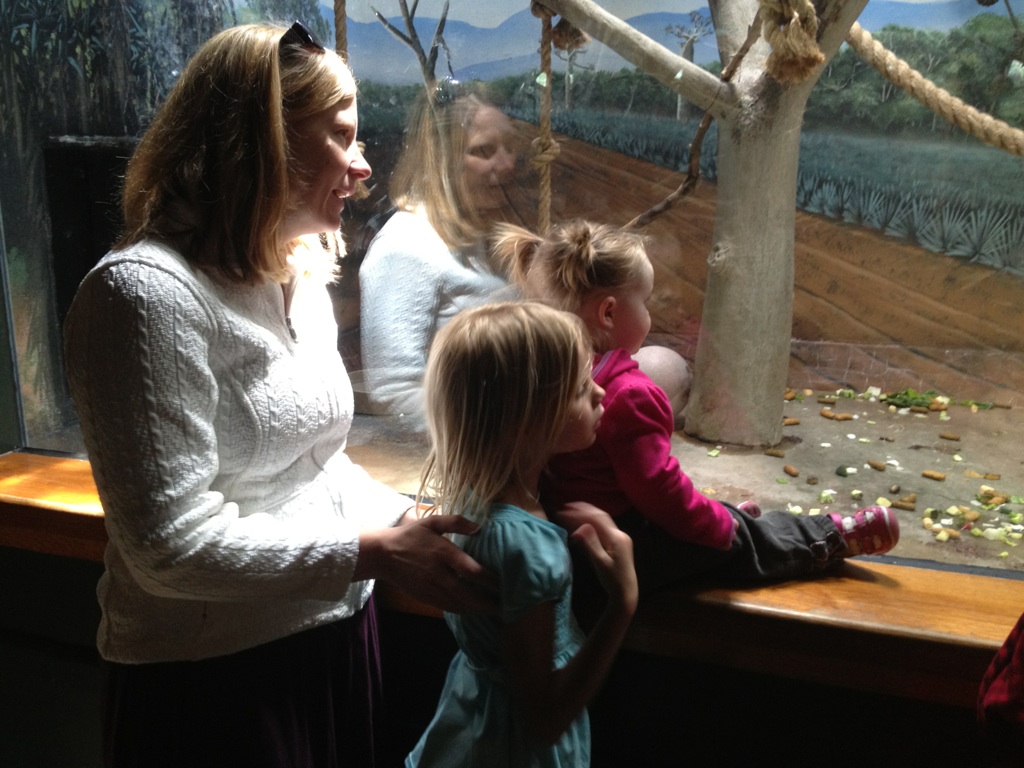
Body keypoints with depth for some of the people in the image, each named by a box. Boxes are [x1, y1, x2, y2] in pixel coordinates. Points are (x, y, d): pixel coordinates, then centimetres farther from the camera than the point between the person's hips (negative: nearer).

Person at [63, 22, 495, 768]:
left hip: (336, 635, 8)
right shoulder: (149, 293, -20)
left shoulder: (303, 274, 6)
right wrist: (373, 552, -21)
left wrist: (415, 524, -1)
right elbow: (171, 545, -23)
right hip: (214, 676, -7)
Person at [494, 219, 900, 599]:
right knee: (745, 539, 12)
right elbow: (657, 486, -25)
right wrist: (720, 525, -7)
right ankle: (830, 538, 28)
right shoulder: (627, 395, -28)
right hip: (627, 556, -7)